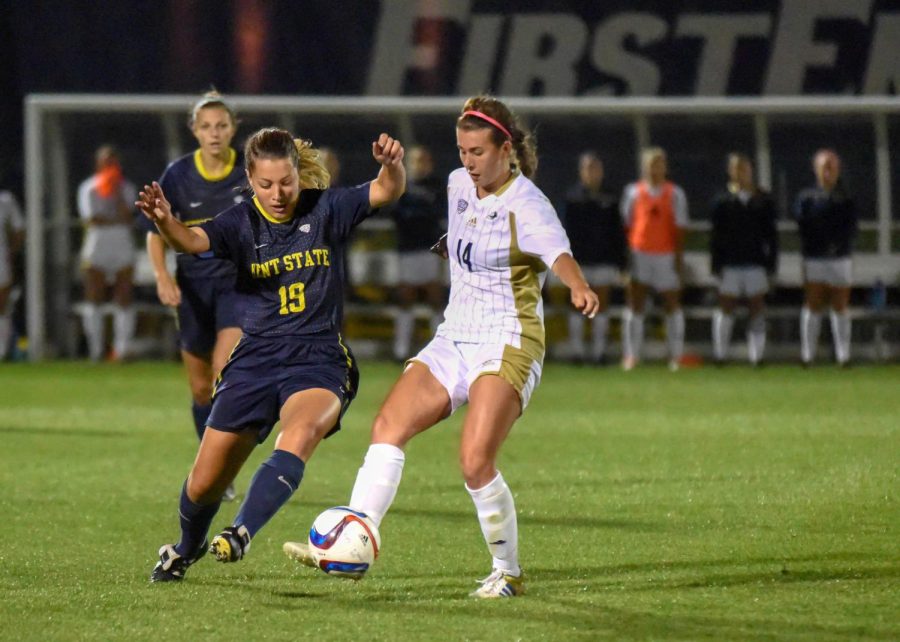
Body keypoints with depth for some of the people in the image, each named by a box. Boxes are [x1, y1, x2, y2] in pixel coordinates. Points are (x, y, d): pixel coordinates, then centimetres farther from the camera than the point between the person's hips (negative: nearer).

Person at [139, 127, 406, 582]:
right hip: (255, 361, 2)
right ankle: (185, 550, 37)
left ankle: (241, 534, -41)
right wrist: (165, 222, -45)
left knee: (299, 434, -36)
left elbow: (387, 191, -13)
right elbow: (194, 240, -22)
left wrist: (392, 165, -37)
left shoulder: (325, 210, -1)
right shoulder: (241, 223, -2)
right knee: (204, 485, 6)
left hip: (318, 361, -1)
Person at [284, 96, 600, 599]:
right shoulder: (459, 185, 7)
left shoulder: (526, 204, -15)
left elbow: (557, 252, -36)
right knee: (388, 427, -10)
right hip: (453, 342, 7)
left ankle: (509, 572, -1)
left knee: (476, 461, -20)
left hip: (508, 345, -7)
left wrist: (580, 288, -54)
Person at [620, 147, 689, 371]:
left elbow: (679, 227, 1)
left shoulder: (675, 194, 3)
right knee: (635, 305, -3)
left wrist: (679, 257, -6)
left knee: (672, 305, 3)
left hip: (666, 256, 0)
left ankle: (675, 355, 9)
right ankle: (631, 355, -1)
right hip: (639, 254, 0)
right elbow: (626, 224, 8)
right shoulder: (633, 192, 5)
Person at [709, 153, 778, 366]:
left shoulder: (763, 201, 6)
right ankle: (720, 354, 9)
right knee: (726, 308, 2)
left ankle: (757, 355, 5)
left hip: (756, 263, 1)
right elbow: (716, 234, 2)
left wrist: (771, 262, 2)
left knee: (757, 308, 1)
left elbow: (771, 234, 8)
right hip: (729, 265, -1)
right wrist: (716, 264, -4)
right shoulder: (722, 201, 2)